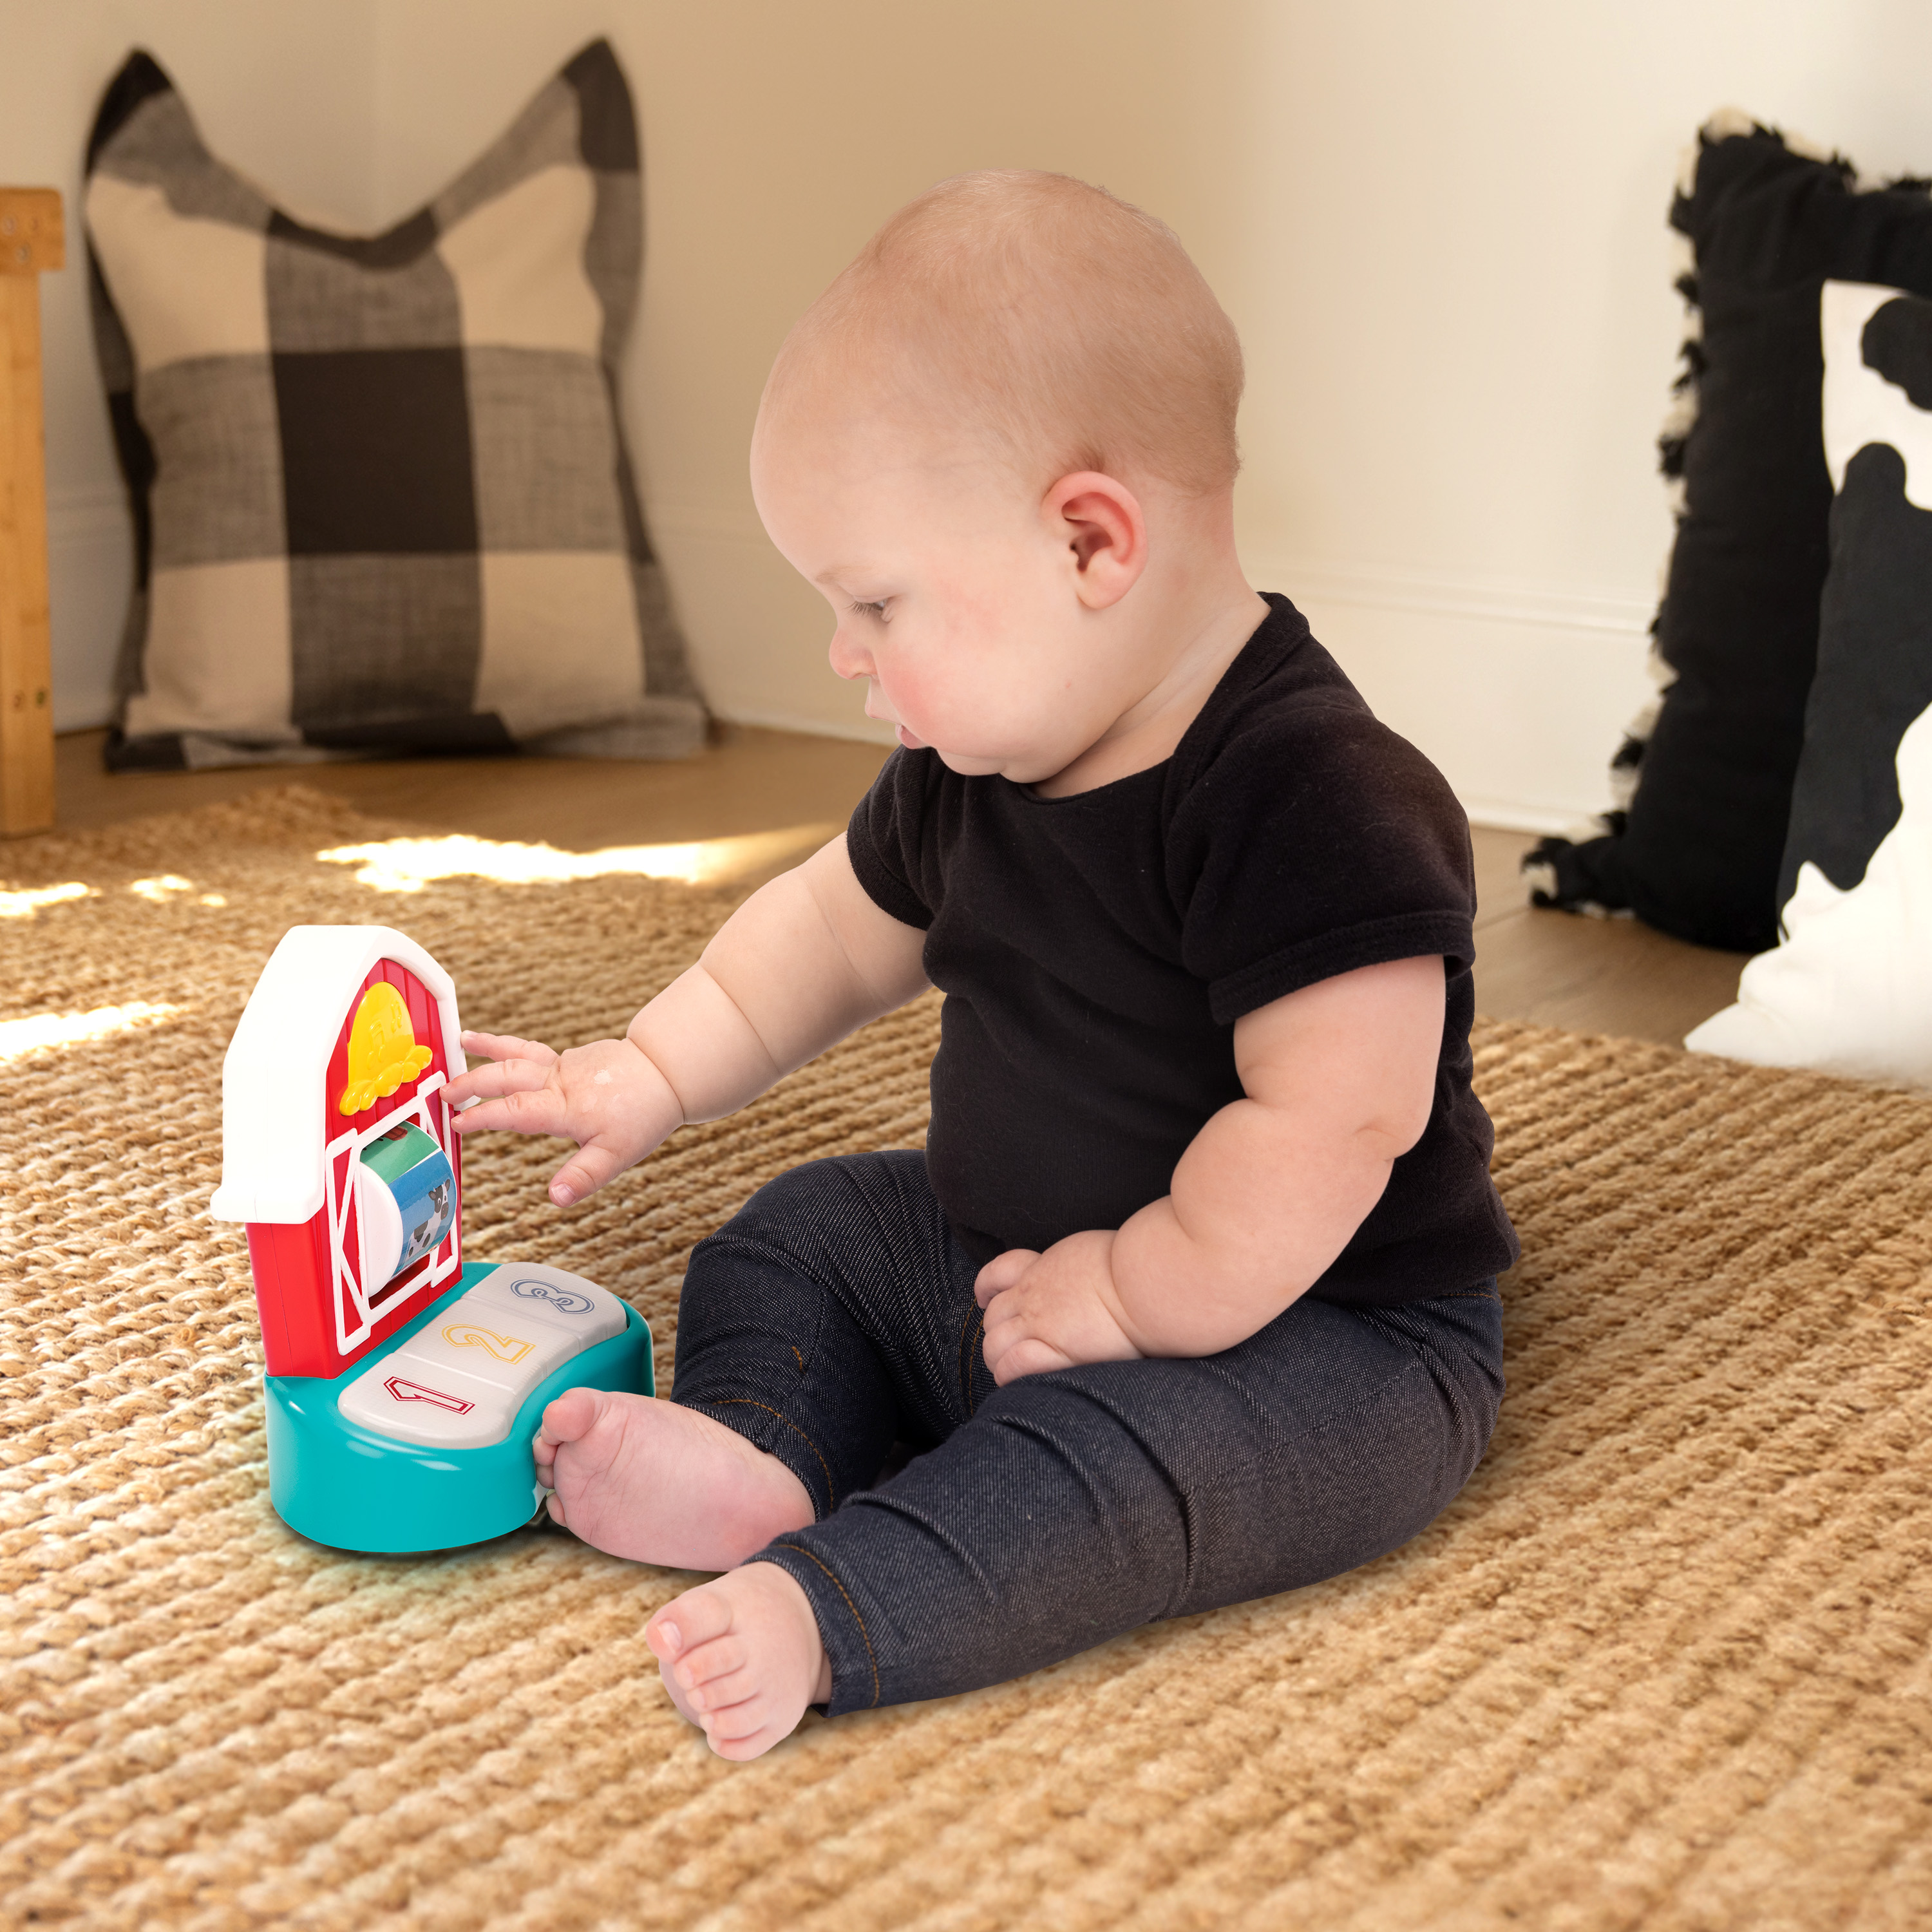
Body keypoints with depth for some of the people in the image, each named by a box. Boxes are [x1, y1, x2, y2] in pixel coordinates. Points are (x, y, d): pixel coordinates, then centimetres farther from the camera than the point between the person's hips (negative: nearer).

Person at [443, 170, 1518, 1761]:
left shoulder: (1314, 799, -27)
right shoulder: (978, 768, 1)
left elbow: (1324, 1128, -32)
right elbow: (838, 927, 18)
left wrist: (1126, 1300, -25)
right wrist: (654, 1075, 13)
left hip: (1318, 1339, -9)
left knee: (1121, 1445, -35)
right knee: (799, 1232, 6)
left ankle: (824, 1607, -44)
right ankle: (754, 1451, -19)